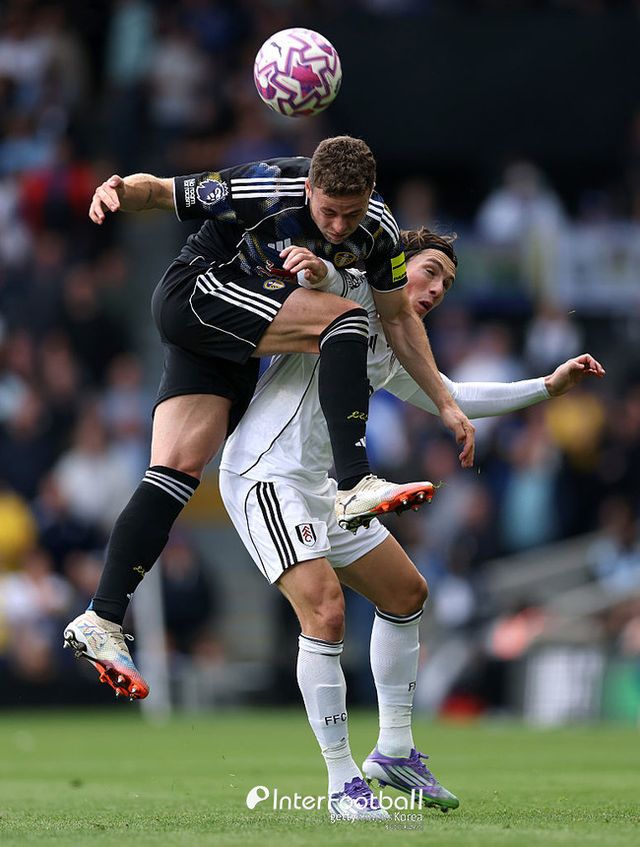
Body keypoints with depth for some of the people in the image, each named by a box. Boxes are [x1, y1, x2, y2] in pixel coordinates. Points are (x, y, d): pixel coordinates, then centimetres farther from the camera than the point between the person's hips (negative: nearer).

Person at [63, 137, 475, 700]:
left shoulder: (376, 229, -8)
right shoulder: (261, 191, -25)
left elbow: (399, 319, 6)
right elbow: (158, 190, -15)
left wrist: (446, 404, 4)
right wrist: (119, 190, -38)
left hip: (239, 346, 6)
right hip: (192, 294, -6)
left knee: (180, 473, -5)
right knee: (343, 317, -24)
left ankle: (101, 622, -8)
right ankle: (355, 486, -28)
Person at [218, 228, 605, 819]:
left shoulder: (393, 354, 20)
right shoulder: (351, 291, -5)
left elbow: (450, 395, 32)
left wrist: (548, 386, 29)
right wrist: (315, 268, -45)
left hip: (319, 484, 11)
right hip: (267, 475, -11)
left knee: (408, 594, 17)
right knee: (325, 612, -22)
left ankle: (394, 751, 26)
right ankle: (344, 787, -17)